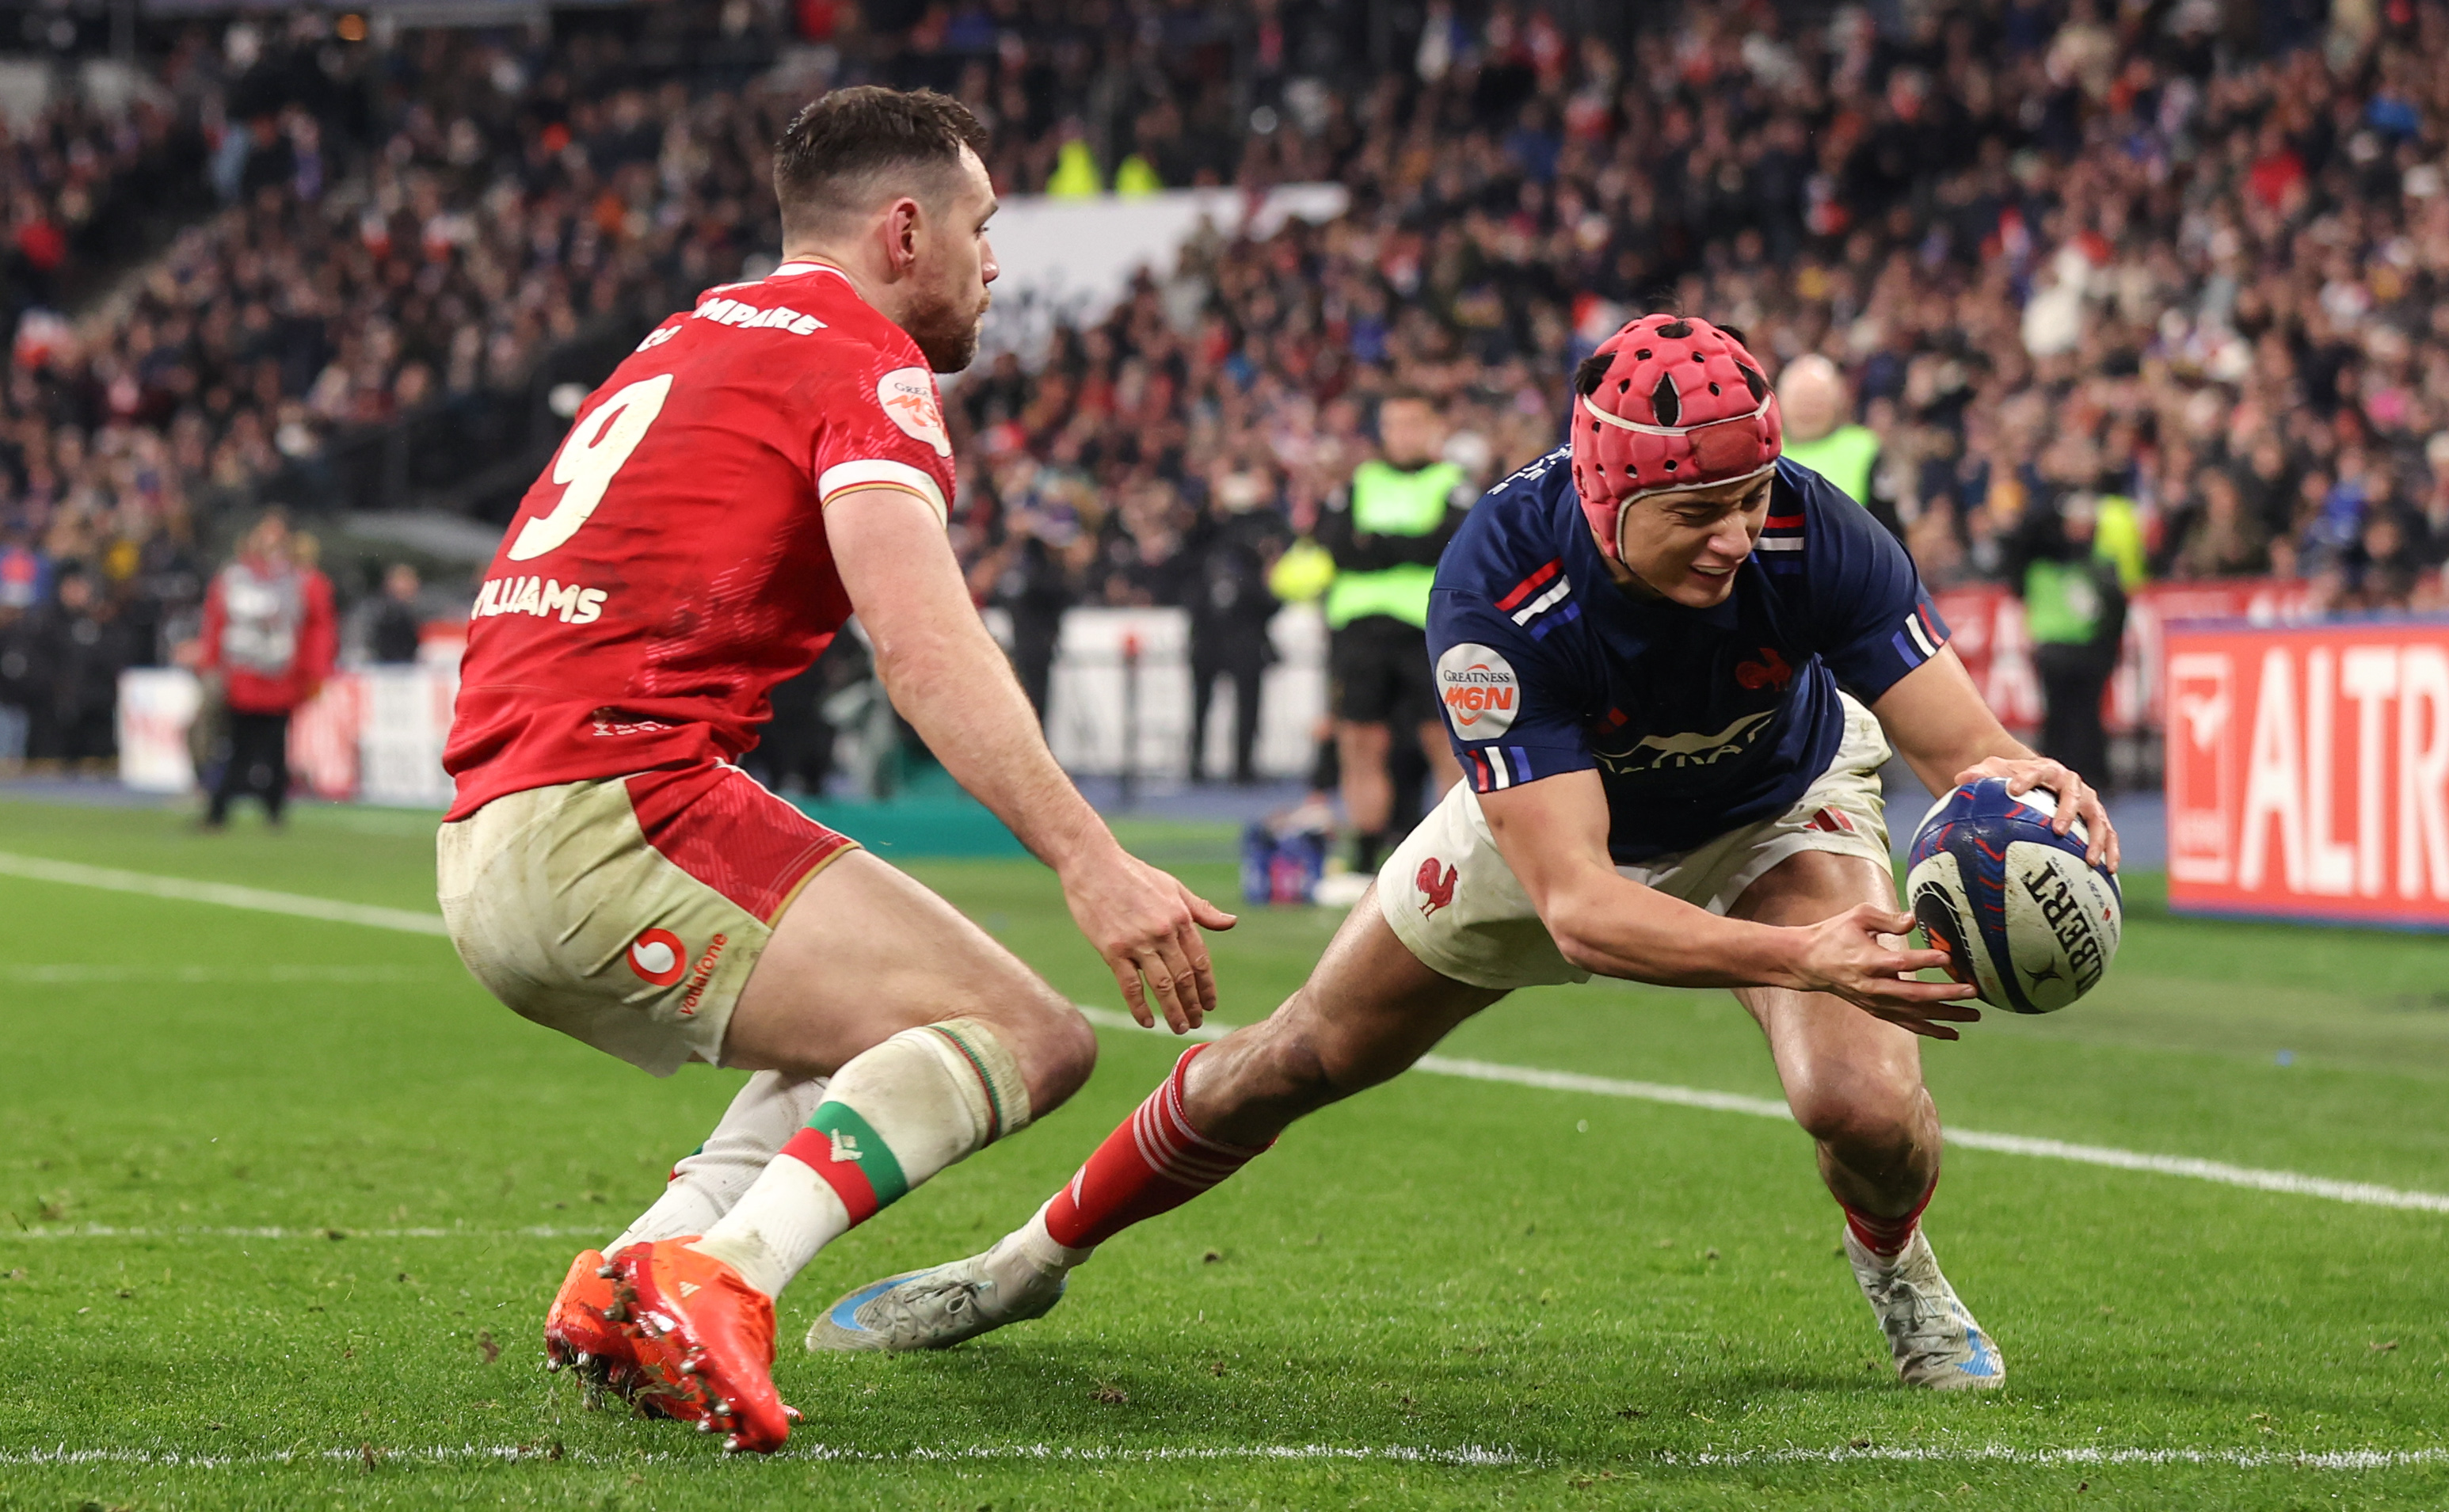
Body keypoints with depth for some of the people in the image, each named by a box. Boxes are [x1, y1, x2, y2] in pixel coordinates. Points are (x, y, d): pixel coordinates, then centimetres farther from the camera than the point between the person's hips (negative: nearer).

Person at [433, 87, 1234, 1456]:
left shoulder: (688, 349, 26)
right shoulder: (866, 363, -3)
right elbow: (921, 640, -19)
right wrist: (1091, 860, -26)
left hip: (485, 854, 9)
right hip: (621, 807, -9)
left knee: (889, 1033, 24)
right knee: (1028, 1036, -10)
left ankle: (628, 1292, 2)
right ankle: (714, 1284, -30)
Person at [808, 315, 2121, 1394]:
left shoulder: (1809, 535, -37)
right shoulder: (1503, 589, -42)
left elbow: (1965, 743, -35)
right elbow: (1575, 903, -46)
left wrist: (2011, 782, -61)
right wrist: (1804, 956, -60)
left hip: (1773, 811, 0)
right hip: (1557, 812, 0)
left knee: (1862, 1100, -25)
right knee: (1299, 1060, 11)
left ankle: (1894, 1263, 13)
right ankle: (1034, 1259, 36)